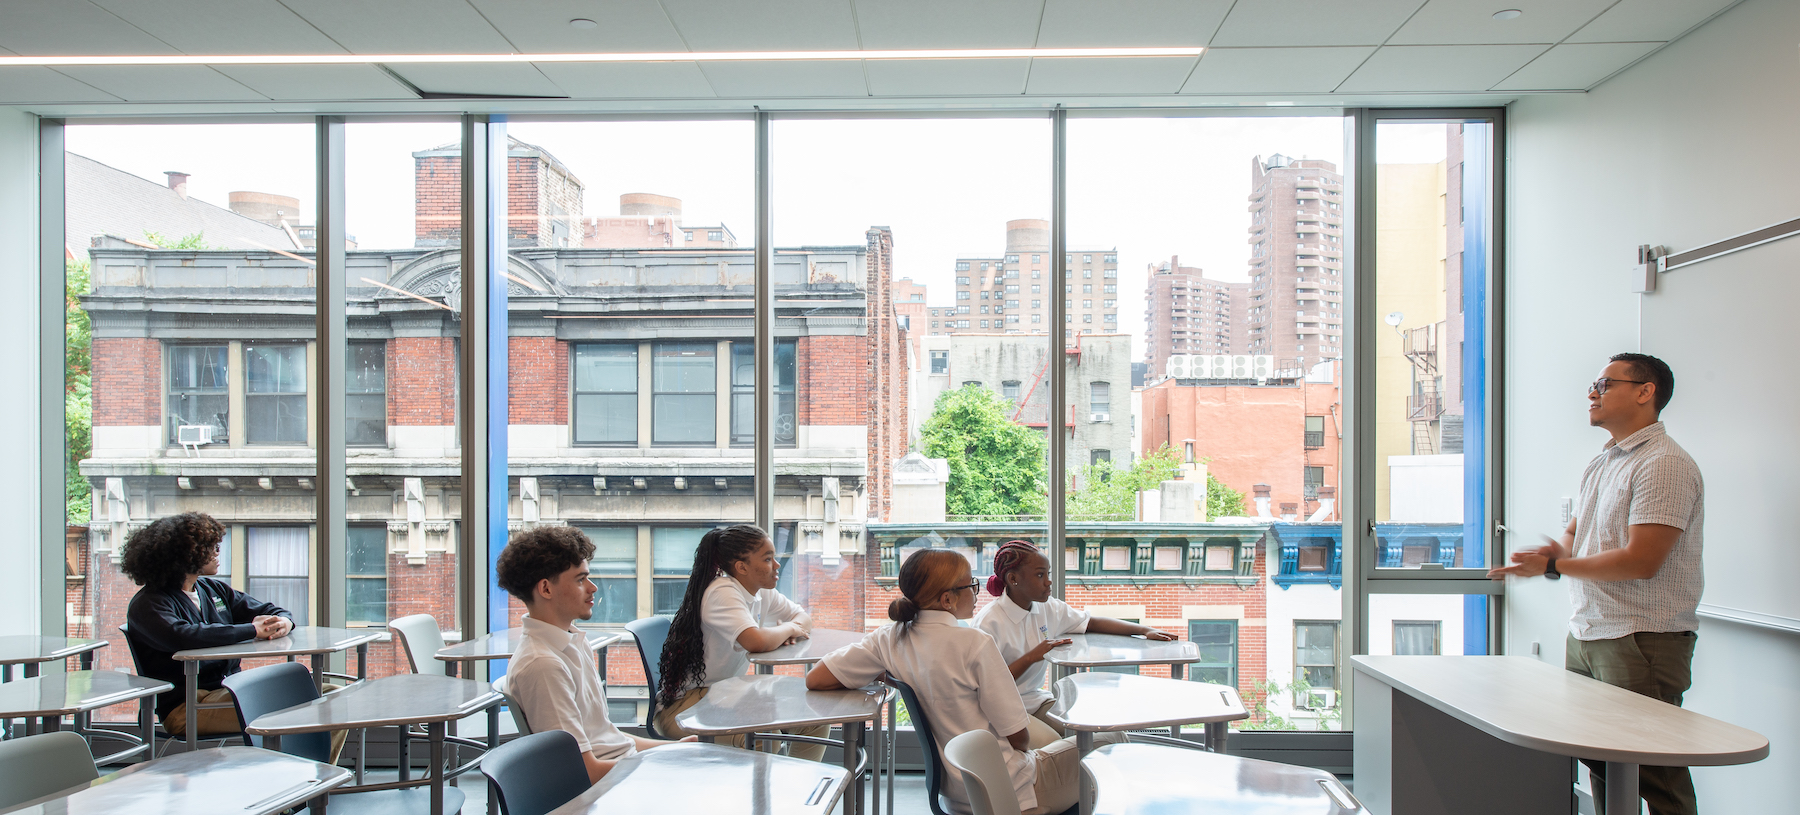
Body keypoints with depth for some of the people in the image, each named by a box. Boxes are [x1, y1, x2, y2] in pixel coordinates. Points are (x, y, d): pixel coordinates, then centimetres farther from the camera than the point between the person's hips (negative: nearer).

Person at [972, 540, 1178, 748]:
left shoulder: (1047, 608, 3)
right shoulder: (989, 623, -17)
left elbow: (1092, 623, 11)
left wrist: (1144, 630, 0)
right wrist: (1030, 658, -23)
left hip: (1036, 700, 7)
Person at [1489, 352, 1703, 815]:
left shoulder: (1665, 464, -12)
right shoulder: (1600, 465, 17)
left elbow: (1641, 561, -20)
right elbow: (1573, 532, 24)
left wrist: (1554, 566, -14)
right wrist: (1560, 549, -1)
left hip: (1643, 639, -9)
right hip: (1586, 634, 9)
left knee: (1652, 771, -4)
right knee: (1599, 762, 12)